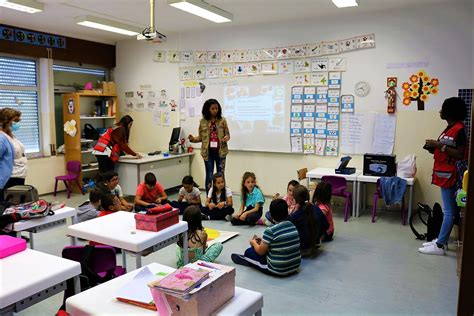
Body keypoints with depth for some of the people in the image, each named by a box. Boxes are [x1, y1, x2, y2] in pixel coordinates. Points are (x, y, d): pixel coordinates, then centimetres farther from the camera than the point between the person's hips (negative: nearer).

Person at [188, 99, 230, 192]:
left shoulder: (222, 120, 0)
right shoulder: (203, 121, 2)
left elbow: (227, 134, 5)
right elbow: (201, 137, 7)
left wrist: (227, 138, -18)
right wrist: (193, 139, -11)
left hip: (220, 151, 0)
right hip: (208, 152, 0)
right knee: (209, 176, 6)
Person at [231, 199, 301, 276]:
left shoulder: (270, 230, -20)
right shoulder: (293, 226, 0)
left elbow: (261, 251, -10)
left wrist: (254, 243, 10)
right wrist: (263, 240, 20)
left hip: (278, 270, -6)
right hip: (295, 266, 6)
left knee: (249, 252, 14)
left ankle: (246, 259, 44)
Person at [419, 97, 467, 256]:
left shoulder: (459, 129, -15)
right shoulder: (450, 128, 15)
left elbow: (460, 155, -19)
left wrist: (440, 145, -21)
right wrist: (434, 148, 5)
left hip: (449, 175, -10)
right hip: (444, 174, 10)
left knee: (449, 211, -3)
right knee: (448, 210, 15)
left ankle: (439, 246, 1)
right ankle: (441, 240, 22)